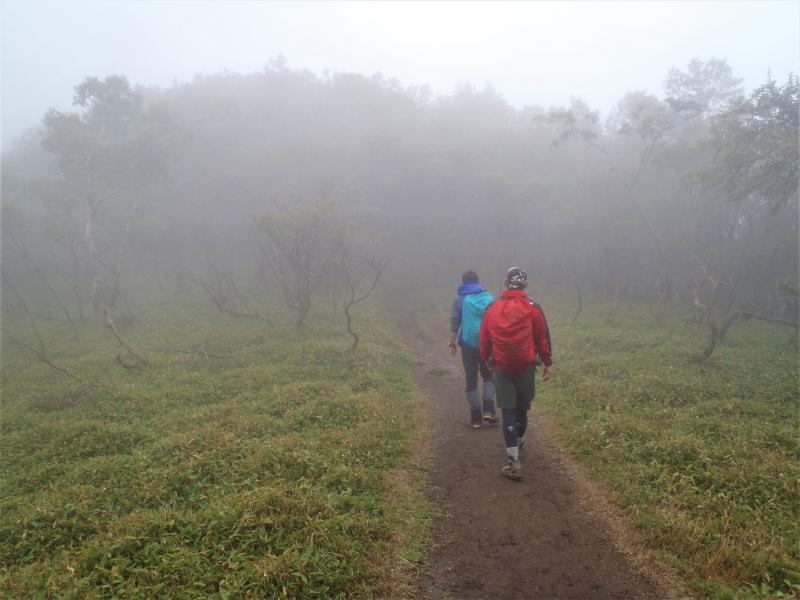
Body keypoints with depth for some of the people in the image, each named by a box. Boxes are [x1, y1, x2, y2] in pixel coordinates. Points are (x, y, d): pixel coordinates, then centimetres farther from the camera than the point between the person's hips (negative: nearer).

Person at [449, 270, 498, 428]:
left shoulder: (460, 299, 0)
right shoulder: (489, 298, 4)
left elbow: (454, 324, -3)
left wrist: (452, 343, 5)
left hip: (469, 344, -1)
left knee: (471, 381, 8)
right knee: (488, 376, 17)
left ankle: (476, 417, 8)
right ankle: (488, 410, 0)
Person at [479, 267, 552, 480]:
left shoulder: (492, 308, -1)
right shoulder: (532, 308, -7)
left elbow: (484, 338, 6)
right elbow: (543, 337, -2)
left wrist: (487, 359, 21)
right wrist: (548, 363, 8)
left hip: (501, 368, 1)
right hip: (526, 367, 0)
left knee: (508, 411, 3)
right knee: (522, 407, 19)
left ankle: (513, 460, -4)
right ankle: (518, 441, 41)